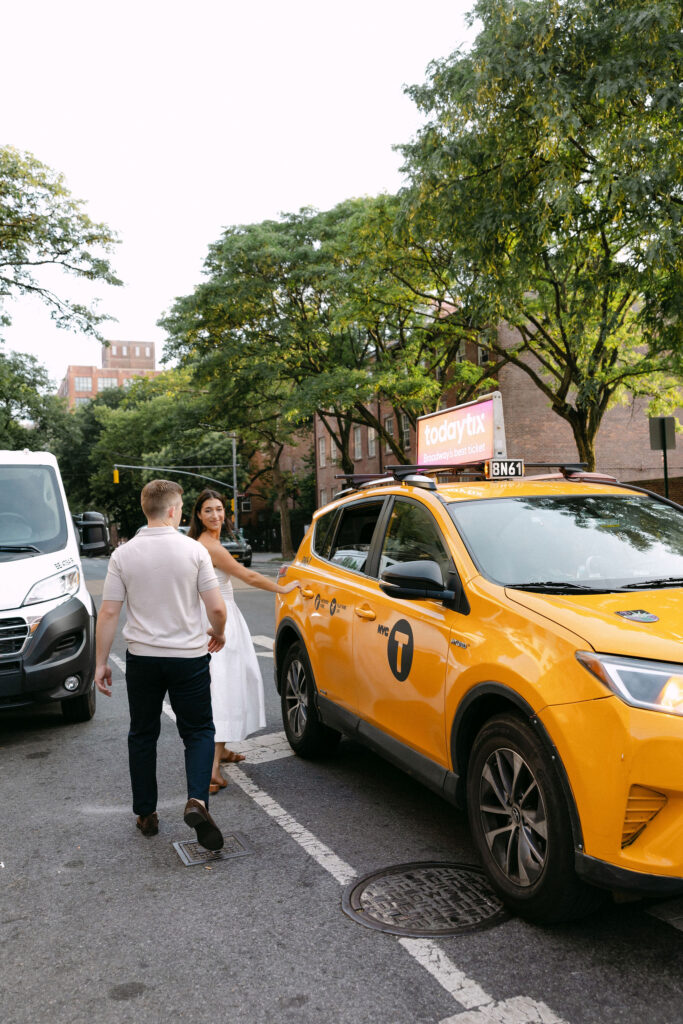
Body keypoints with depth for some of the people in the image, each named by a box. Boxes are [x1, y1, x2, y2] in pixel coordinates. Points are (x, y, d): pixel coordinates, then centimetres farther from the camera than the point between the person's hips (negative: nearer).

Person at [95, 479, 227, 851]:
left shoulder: (123, 555, -4)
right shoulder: (194, 551, -9)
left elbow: (108, 612, -4)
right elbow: (216, 607, -9)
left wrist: (101, 663, 4)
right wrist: (217, 635, 12)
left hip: (142, 657, 2)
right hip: (189, 657, -2)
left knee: (142, 735, 17)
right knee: (199, 731, 11)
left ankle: (145, 814, 24)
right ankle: (197, 800, -9)